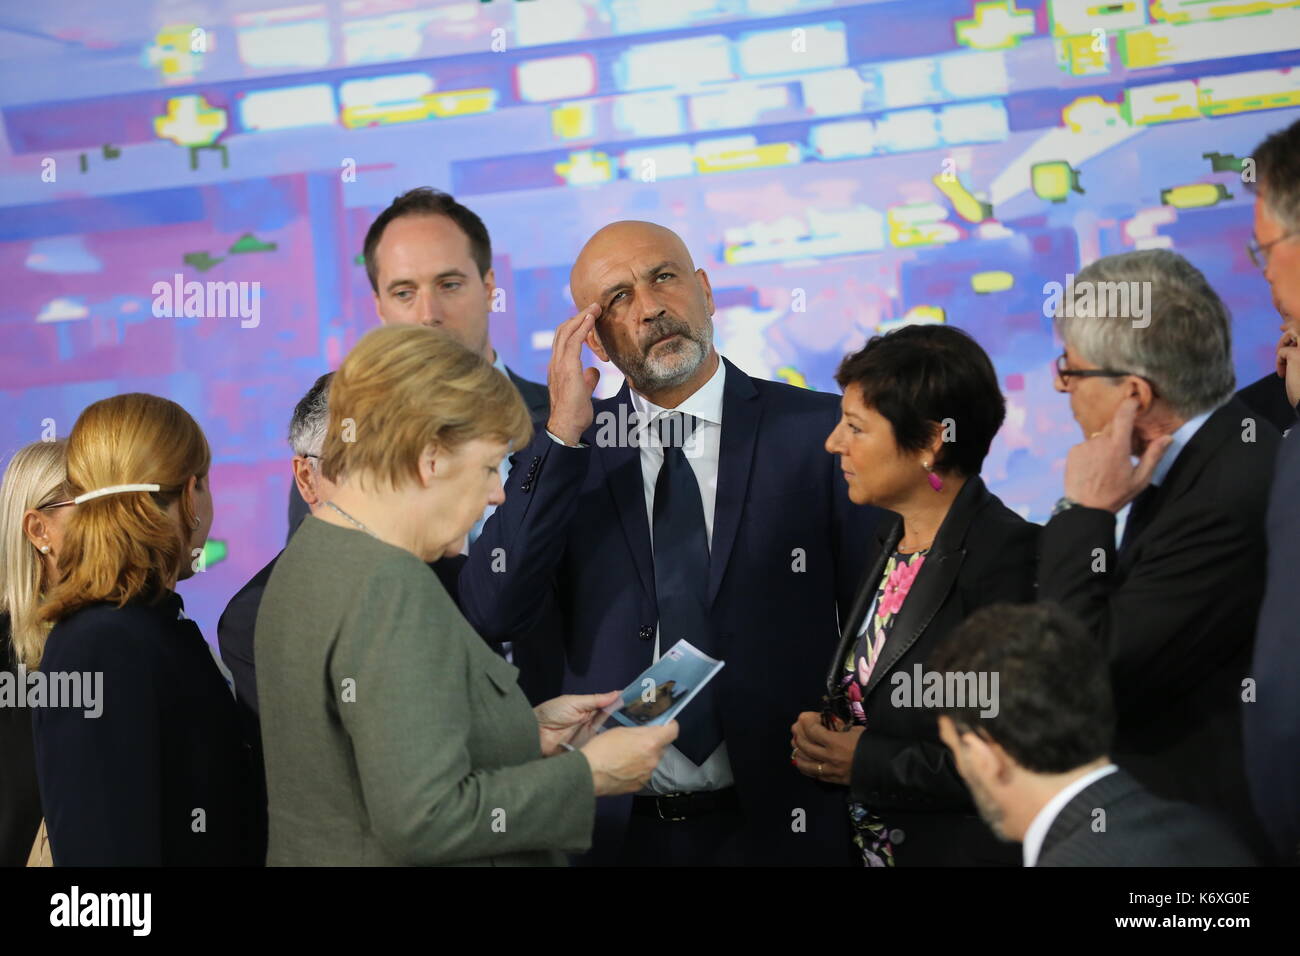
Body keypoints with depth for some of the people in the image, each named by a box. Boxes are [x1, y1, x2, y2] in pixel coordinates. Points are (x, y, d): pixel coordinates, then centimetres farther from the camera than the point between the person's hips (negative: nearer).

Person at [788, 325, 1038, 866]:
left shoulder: (1008, 556, -18)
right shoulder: (888, 542, 8)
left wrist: (865, 762, -16)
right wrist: (820, 734, -3)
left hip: (962, 848, -8)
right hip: (867, 848, 8)